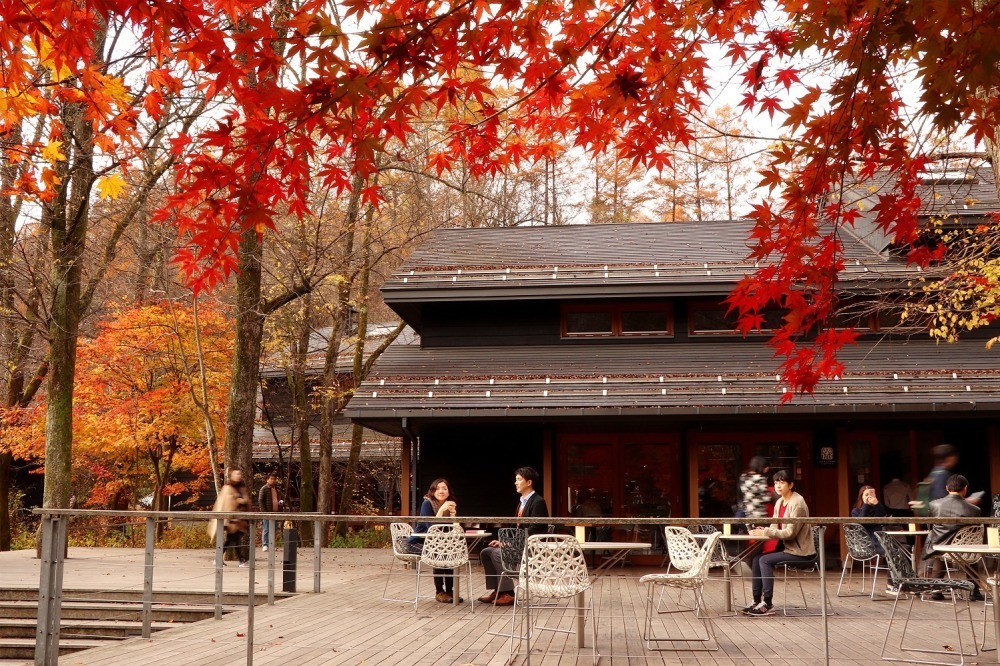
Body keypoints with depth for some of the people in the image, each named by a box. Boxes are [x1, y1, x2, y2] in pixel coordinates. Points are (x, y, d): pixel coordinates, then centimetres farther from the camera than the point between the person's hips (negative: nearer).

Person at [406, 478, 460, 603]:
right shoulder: (427, 504, -16)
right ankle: (439, 592, -17)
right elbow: (431, 528, -26)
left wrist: (452, 513, -21)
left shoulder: (450, 506, 2)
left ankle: (449, 590, -9)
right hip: (417, 543, -6)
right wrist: (441, 510, -32)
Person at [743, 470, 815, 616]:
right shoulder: (779, 502, 10)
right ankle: (757, 601, -3)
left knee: (765, 560, -20)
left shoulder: (797, 503, -17)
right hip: (786, 546, 8)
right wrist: (761, 530, -11)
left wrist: (765, 532, -25)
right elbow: (775, 527, 10)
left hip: (799, 550, -8)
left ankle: (768, 604, -15)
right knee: (757, 558, -7)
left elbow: (790, 532, -23)